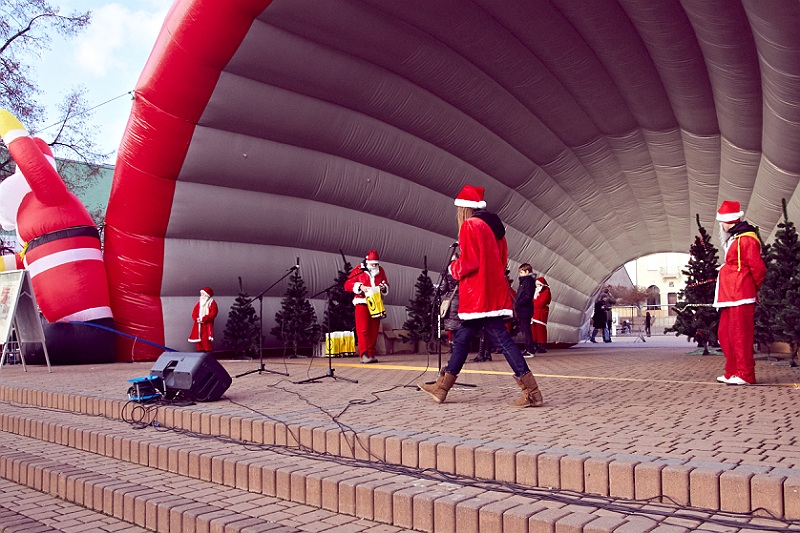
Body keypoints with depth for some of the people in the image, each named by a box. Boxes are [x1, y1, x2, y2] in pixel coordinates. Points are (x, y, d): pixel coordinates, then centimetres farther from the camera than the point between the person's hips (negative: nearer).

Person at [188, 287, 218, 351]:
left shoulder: (212, 303, -1)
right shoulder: (199, 303, 17)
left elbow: (213, 314, -12)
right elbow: (194, 312, 10)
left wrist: (203, 319, -19)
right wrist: (196, 319, -11)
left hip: (207, 325, -6)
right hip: (198, 325, 6)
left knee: (206, 339, -14)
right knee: (199, 339, 5)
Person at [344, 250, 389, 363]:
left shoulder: (380, 271, 11)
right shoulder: (359, 270, -2)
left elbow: (386, 286, 20)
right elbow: (347, 285, -5)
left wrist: (384, 287, -4)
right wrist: (360, 287, -19)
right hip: (362, 303, -4)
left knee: (374, 330, 4)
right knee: (363, 329, -12)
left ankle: (371, 354, 9)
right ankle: (364, 354, -15)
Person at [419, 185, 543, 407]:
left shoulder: (469, 226, -10)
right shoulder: (494, 226, 17)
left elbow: (469, 262, -18)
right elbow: (502, 260, 18)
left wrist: (454, 268, 3)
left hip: (479, 294, -9)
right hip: (493, 291, 10)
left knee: (501, 338, -9)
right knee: (463, 337, 14)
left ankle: (532, 392, -9)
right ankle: (442, 387, 21)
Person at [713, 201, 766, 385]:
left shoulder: (745, 239, -12)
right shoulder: (732, 240, 19)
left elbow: (758, 268, -14)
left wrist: (754, 288, -1)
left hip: (740, 297, -10)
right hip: (729, 297, 10)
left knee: (740, 335, -7)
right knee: (725, 335, 12)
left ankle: (745, 375, -2)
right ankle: (732, 373, 19)